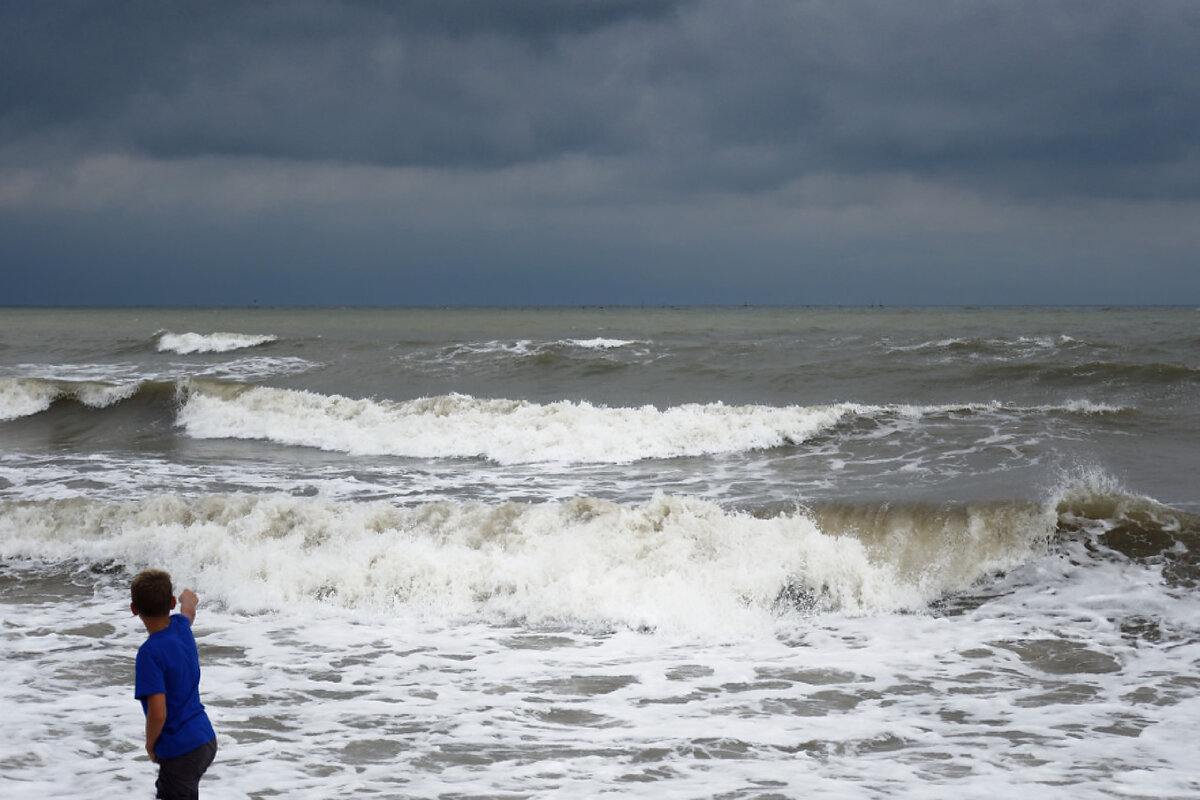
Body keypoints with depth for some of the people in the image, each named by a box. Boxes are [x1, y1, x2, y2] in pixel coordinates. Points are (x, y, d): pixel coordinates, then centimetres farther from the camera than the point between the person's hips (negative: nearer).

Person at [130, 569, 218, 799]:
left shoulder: (150, 653, -21)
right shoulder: (180, 626, 0)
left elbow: (158, 713, -24)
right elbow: (189, 612, 28)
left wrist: (150, 745, -6)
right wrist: (189, 600, 51)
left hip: (181, 752, -9)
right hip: (206, 739, 9)